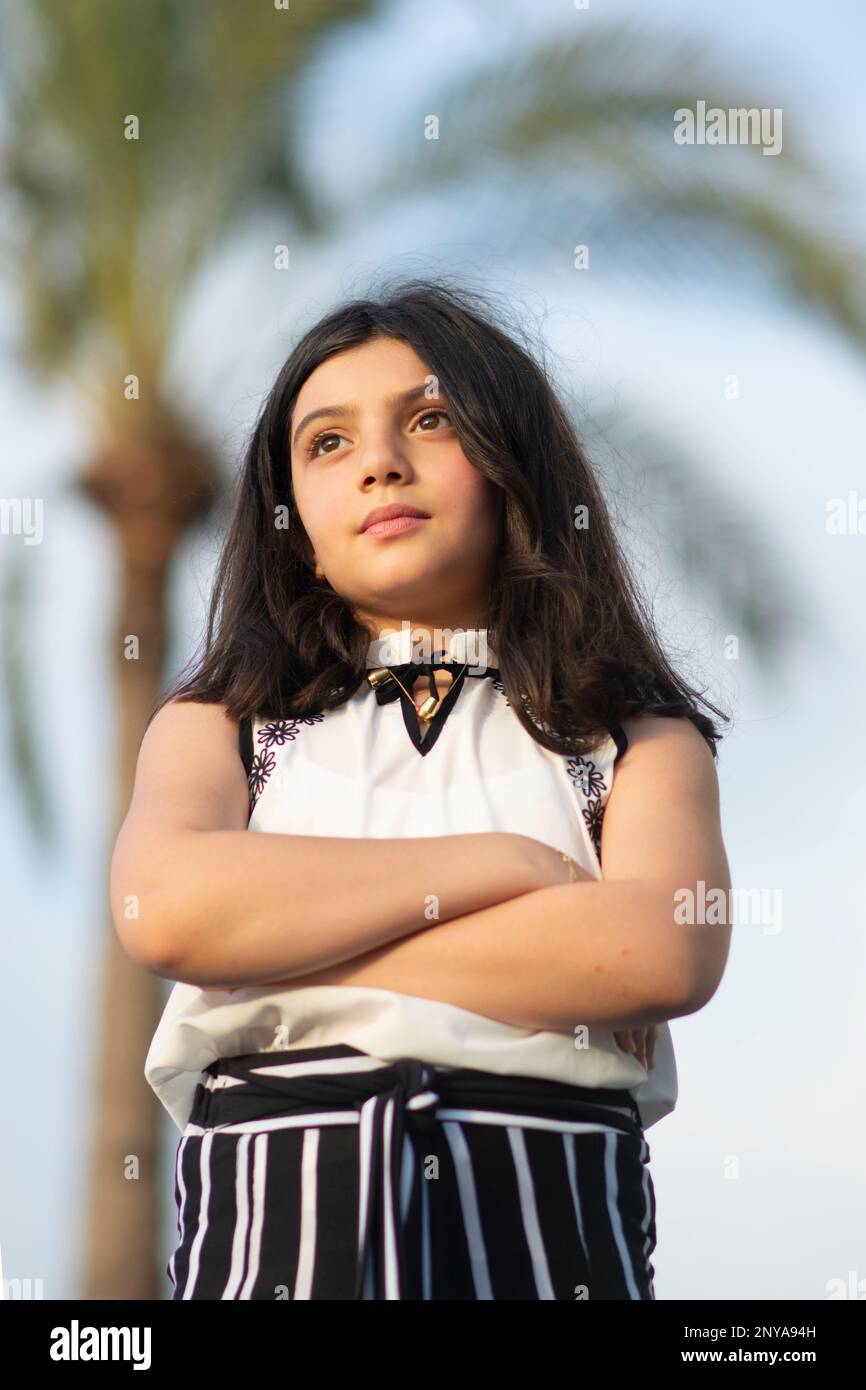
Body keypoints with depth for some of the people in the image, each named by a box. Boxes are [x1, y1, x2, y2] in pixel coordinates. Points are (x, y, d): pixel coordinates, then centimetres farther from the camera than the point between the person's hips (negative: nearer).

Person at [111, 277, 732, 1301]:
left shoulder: (635, 737, 8)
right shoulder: (222, 724, 11)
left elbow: (668, 953, -12)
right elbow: (166, 908, -9)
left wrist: (279, 946, -10)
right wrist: (502, 864, -8)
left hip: (547, 1218, 0)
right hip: (273, 1216, 1)